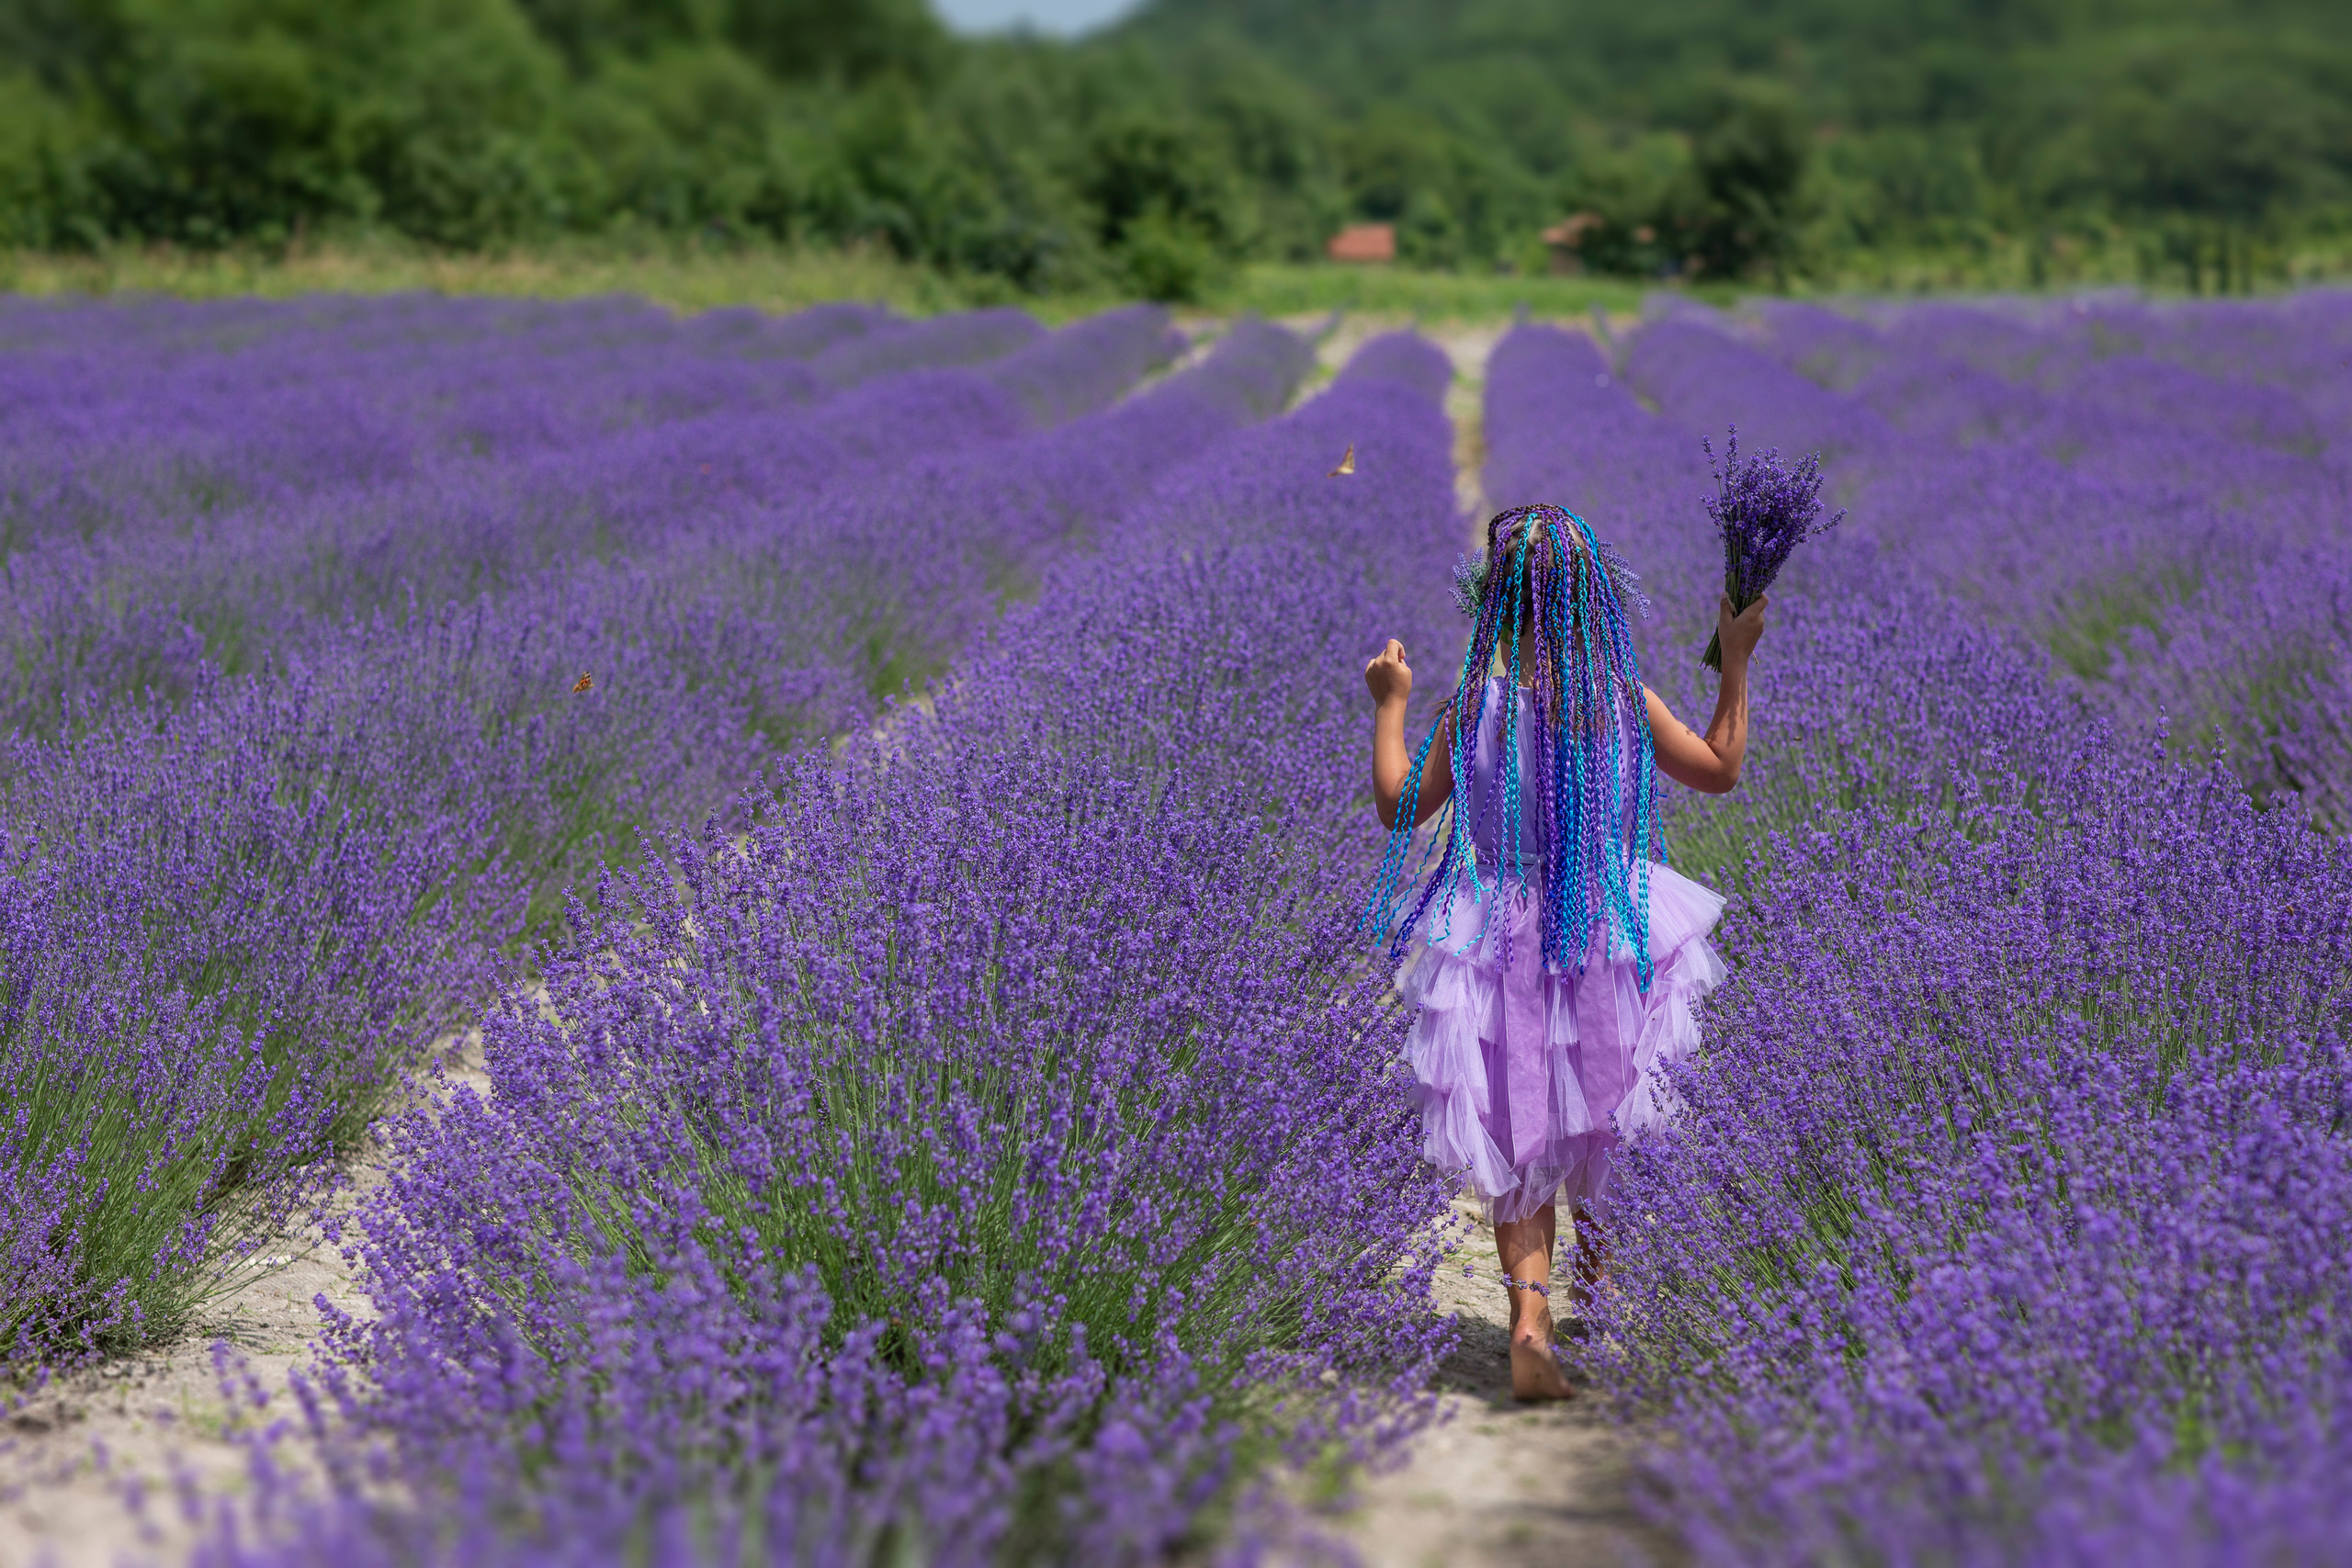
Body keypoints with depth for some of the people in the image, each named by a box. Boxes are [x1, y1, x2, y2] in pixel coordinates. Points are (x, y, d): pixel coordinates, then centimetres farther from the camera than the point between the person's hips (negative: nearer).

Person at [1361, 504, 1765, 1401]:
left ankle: (1530, 1316, -11)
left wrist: (1389, 706, 9)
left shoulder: (1475, 704, -12)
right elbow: (1720, 771, 8)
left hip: (1501, 944, -1)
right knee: (1595, 1124, 21)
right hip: (1609, 940, 2)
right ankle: (1596, 1269, 40)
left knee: (1514, 1139, 3)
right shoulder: (1626, 702, -7)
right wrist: (1736, 663, 16)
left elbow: (1399, 807, -3)